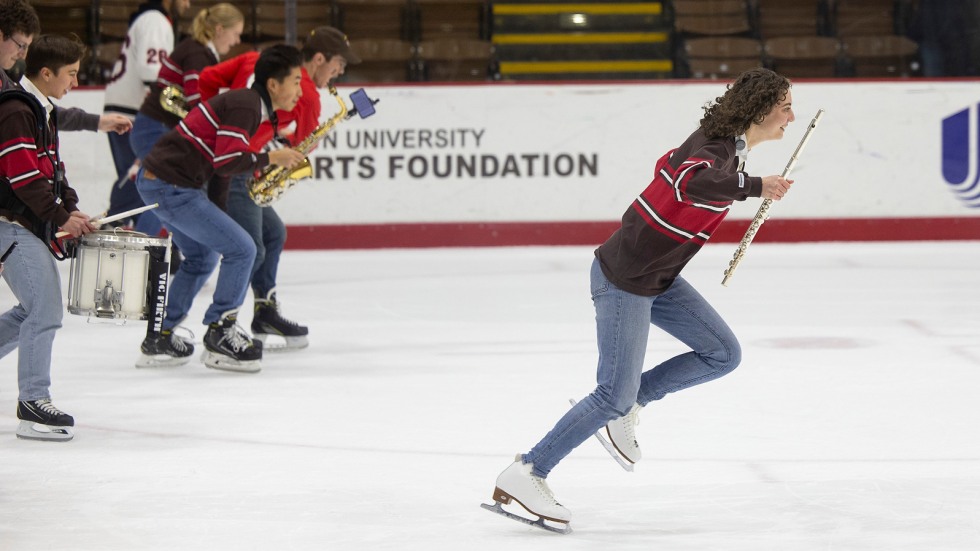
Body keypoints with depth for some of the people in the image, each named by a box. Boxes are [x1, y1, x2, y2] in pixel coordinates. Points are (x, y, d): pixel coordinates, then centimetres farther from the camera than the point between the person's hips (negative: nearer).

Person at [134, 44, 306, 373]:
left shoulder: (249, 105, 18)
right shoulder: (244, 106, -14)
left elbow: (223, 165, 22)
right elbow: (226, 161, -22)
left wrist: (217, 221, 22)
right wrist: (271, 158, -10)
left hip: (154, 180, 11)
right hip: (171, 187, -11)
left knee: (203, 257, 25)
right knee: (241, 250, -8)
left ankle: (159, 338, 29)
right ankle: (220, 335, -2)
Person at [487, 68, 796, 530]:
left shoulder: (728, 144, 6)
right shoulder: (717, 148, -23)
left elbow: (670, 165, 22)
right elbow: (693, 182, -47)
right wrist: (755, 186, -39)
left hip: (657, 279, 10)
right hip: (623, 280, -10)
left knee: (723, 355, 7)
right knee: (613, 396, -8)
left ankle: (629, 401, 17)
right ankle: (525, 474, -1)